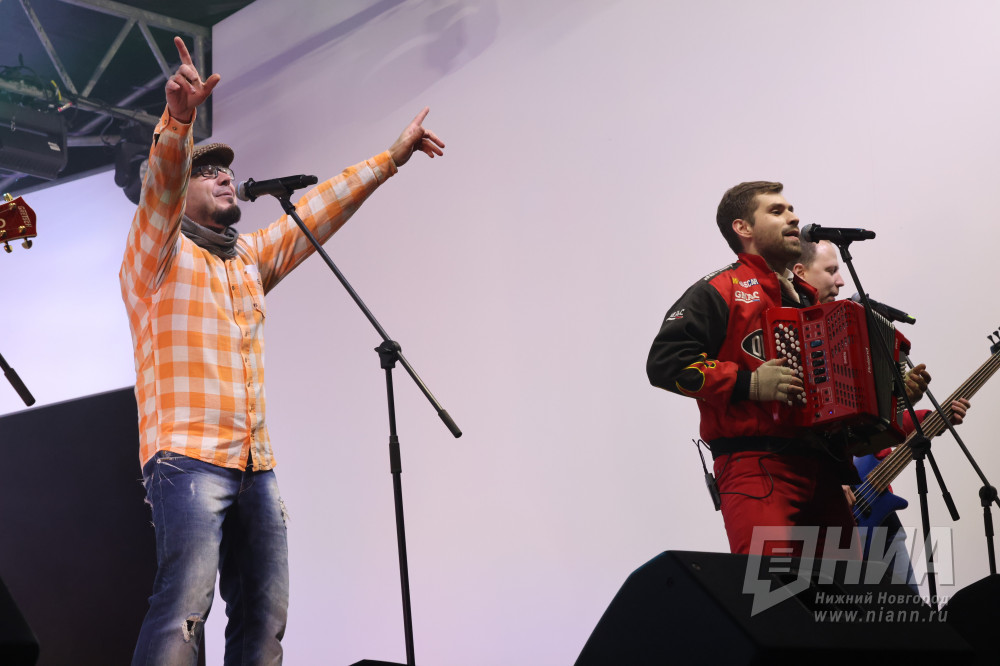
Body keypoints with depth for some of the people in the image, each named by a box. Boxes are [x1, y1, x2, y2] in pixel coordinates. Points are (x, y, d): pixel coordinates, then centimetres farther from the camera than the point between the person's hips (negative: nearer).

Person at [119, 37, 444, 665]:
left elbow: (319, 211, 26)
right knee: (184, 609, -21)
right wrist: (178, 119, -35)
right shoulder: (158, 257, 3)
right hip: (189, 456, -7)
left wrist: (391, 158, 24)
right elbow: (161, 187, -16)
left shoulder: (251, 257, 23)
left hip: (256, 466, 7)